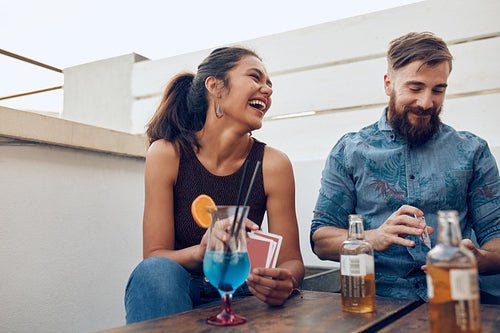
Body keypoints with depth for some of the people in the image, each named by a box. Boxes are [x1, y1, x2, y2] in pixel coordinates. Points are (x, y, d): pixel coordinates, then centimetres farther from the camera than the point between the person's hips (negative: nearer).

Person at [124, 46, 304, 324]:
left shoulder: (273, 164, -9)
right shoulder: (167, 153, -12)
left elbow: (291, 259, -5)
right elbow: (154, 257, -12)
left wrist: (284, 281, -30)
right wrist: (200, 252, -34)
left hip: (239, 293, 0)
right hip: (172, 290, 0)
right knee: (156, 270, -32)